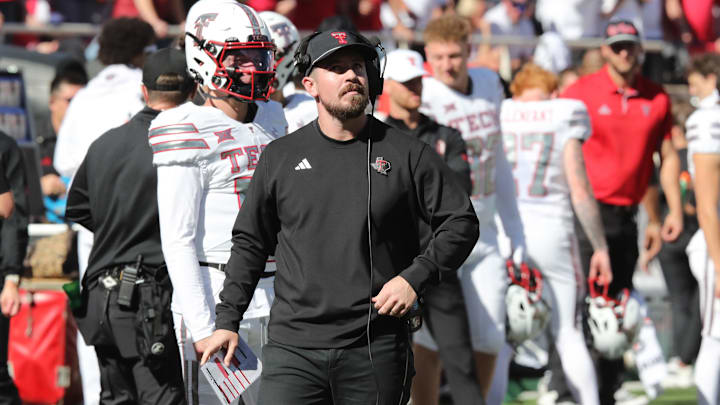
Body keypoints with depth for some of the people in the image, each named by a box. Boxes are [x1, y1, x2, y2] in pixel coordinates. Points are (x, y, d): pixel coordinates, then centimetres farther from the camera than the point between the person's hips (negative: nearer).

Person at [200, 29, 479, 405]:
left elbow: (461, 223, 7)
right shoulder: (280, 157, 9)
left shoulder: (407, 154, 4)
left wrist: (415, 277, -7)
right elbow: (249, 242, 17)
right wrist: (227, 320, 13)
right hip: (292, 347, 1)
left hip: (376, 352, -1)